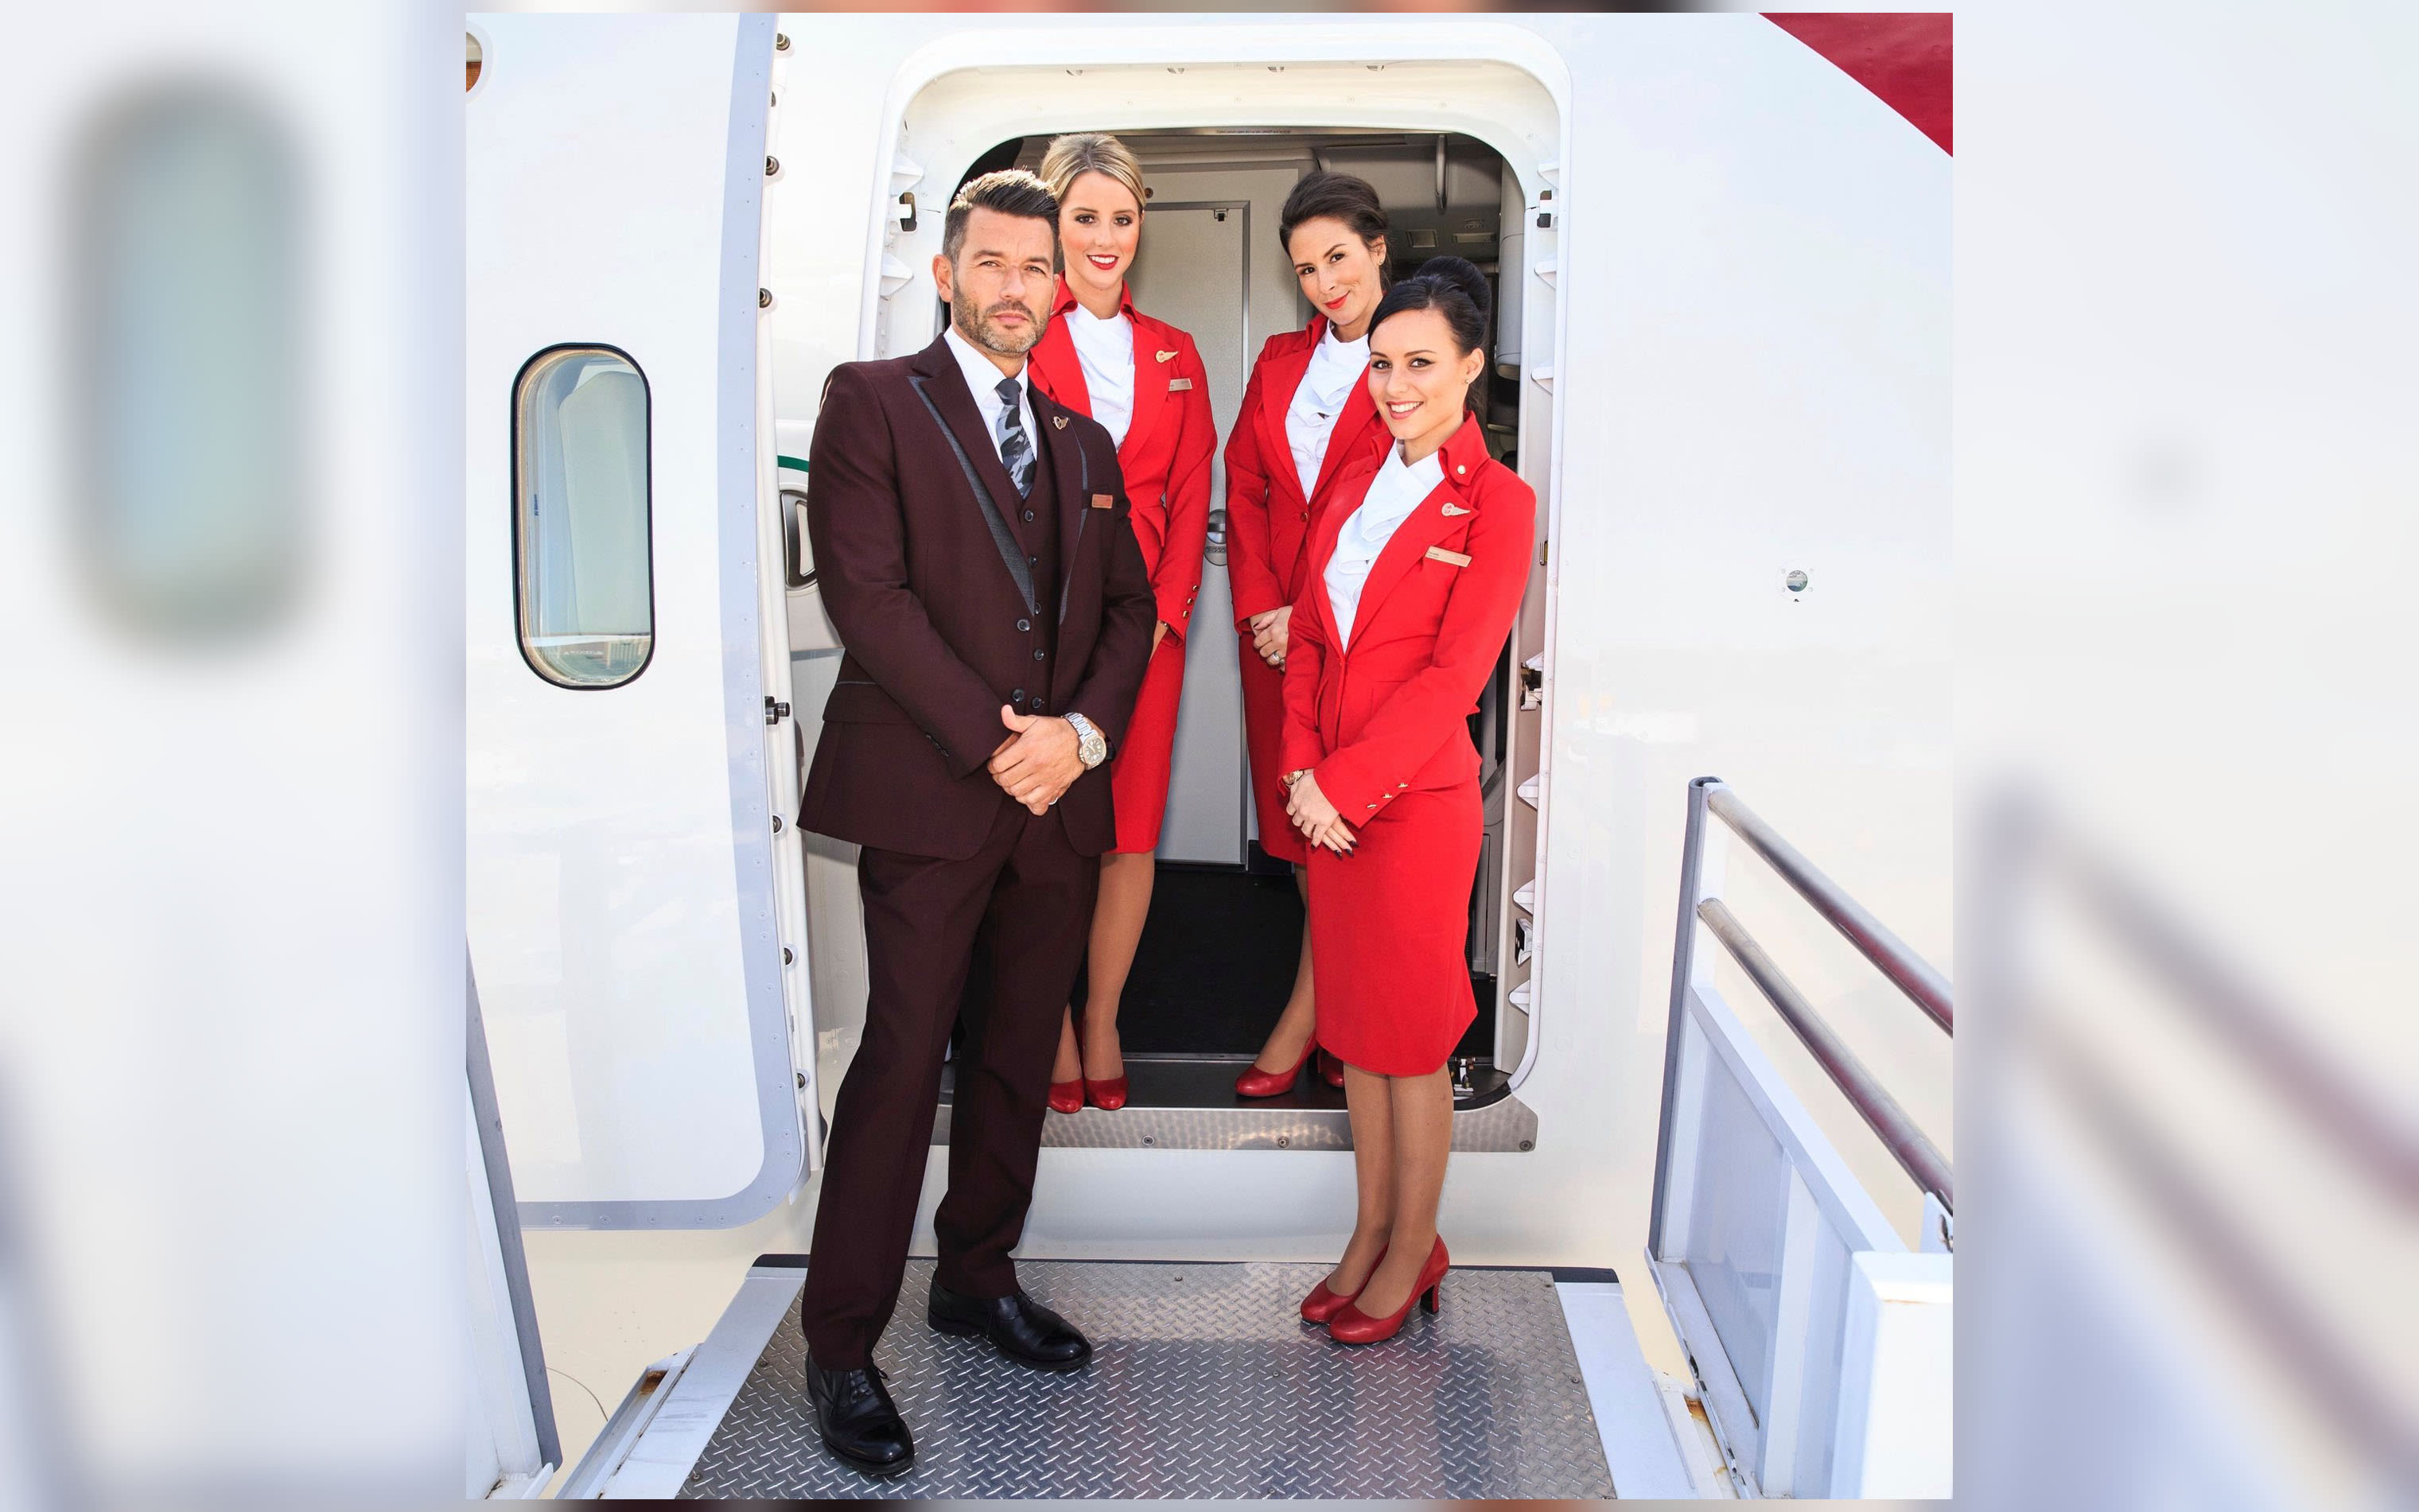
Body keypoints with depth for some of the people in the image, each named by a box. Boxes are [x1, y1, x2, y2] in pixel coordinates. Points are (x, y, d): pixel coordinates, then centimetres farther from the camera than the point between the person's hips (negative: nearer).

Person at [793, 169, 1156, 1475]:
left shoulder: (1084, 445, 19)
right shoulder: (872, 400, 1)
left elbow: (1128, 608, 16)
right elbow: (865, 591, -10)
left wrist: (1081, 731, -4)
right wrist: (992, 740, -14)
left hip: (1062, 795, 6)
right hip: (929, 791, -5)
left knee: (1019, 1058, 12)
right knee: (902, 1062, -5)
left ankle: (977, 1280, 28)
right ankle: (839, 1350, 6)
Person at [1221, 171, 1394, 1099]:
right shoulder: (1279, 361, 14)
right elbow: (1244, 488, 10)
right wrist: (1259, 604, -4)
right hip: (1276, 624, 5)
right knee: (1291, 810, 8)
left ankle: (1305, 1014, 8)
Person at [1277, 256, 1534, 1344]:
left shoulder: (1497, 503, -8)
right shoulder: (1354, 486, 11)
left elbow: (1453, 674, -15)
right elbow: (1308, 635, 9)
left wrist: (1344, 784, -17)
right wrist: (1301, 769, -5)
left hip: (1418, 798, -6)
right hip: (1328, 800, 6)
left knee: (1411, 1039, 5)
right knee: (1353, 1027, 14)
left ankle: (1412, 1255, 21)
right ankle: (1371, 1233, 29)